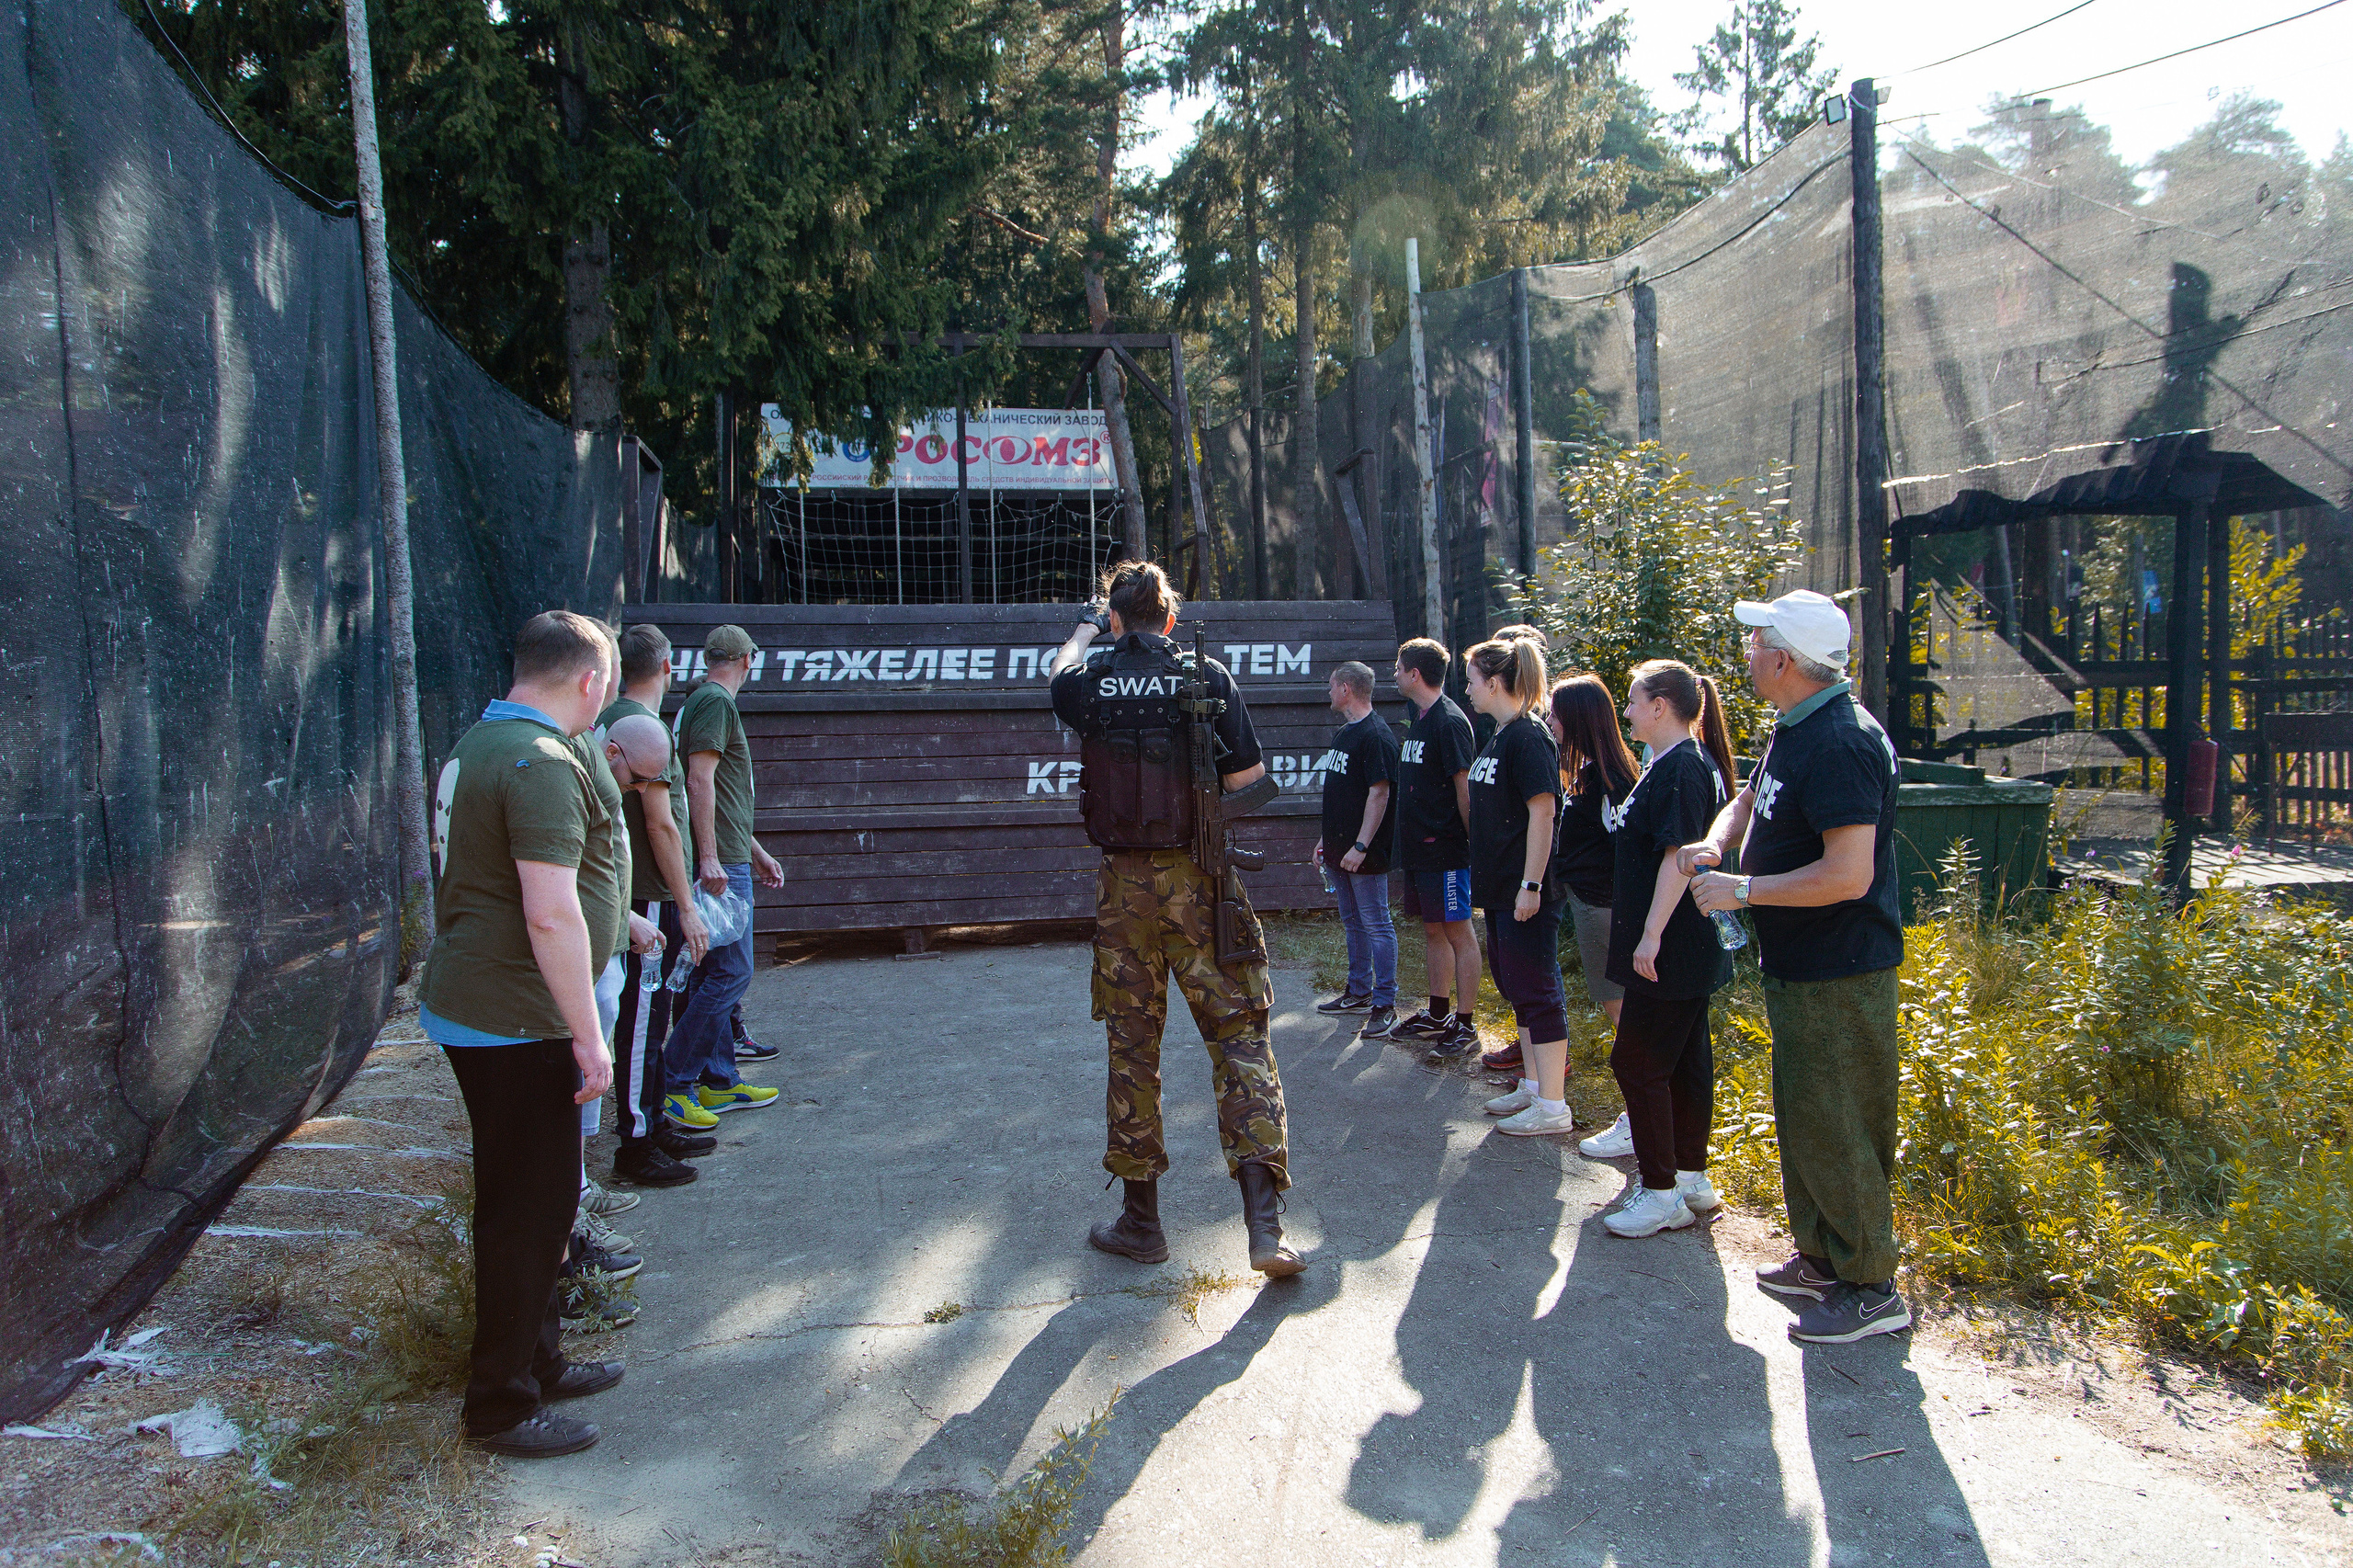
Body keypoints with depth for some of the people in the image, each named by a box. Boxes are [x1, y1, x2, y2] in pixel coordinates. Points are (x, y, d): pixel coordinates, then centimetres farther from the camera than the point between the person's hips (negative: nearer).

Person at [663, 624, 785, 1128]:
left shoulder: (700, 701, 22)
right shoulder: (716, 703, -10)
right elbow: (699, 781, -20)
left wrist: (756, 852, 30)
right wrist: (709, 856, -24)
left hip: (723, 860, 11)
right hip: (720, 863, -11)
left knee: (714, 974, 12)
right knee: (731, 973, -9)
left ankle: (720, 1082, 19)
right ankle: (672, 1080, -5)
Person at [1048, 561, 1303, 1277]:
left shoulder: (1089, 682, 0)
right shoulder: (1207, 677, -4)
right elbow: (1246, 776, -3)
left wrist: (1083, 635, 45)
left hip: (1125, 885, 1)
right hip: (1200, 882, -1)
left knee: (1132, 1046, 11)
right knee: (1239, 1036, 2)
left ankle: (1140, 1221, 21)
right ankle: (1265, 1225, -6)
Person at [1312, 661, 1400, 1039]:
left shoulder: (1376, 735, -15)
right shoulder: (1342, 734, 16)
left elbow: (1379, 794, -20)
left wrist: (1360, 845, -24)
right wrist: (1327, 839, 21)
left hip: (1364, 855, -10)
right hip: (1339, 850, 10)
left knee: (1376, 925, -5)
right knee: (1353, 923, 17)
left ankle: (1385, 1005, -2)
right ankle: (1358, 992, 27)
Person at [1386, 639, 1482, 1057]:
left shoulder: (1449, 721, -15)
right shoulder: (1420, 721, 15)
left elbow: (1465, 786, -17)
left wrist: (1473, 842, -18)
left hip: (1445, 850, -10)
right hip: (1418, 848, 10)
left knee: (1458, 931, -4)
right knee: (1433, 929, 15)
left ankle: (1464, 1026, 1)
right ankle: (1438, 1015, 24)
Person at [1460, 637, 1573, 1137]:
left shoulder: (1528, 737, -16)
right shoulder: (1500, 737, 13)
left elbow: (1542, 813, -21)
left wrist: (1531, 885, -23)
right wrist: (1485, 879, 21)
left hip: (1524, 891, -10)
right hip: (1499, 888, 10)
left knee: (1537, 992, -4)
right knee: (1515, 988, 17)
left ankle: (1553, 1106, 3)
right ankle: (1533, 1085, 28)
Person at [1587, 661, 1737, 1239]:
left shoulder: (1680, 767, -18)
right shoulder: (1693, 762, 14)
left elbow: (1680, 857, -25)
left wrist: (1652, 933, -26)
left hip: (1672, 953, -10)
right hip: (1690, 949, 10)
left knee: (1637, 1060, -5)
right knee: (1686, 1059, 15)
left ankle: (1662, 1193, 3)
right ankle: (1692, 1180, 25)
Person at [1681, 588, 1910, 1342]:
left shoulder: (1842, 744, -24)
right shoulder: (1793, 730, 9)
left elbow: (1849, 875, -30)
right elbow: (1750, 799, 24)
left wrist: (1743, 890, -22)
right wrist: (1716, 842, 1)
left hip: (1838, 974, -10)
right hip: (1796, 965, 11)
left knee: (1831, 1127, -2)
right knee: (1802, 1117, 19)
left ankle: (1871, 1287, 12)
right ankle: (1820, 1258, 32)